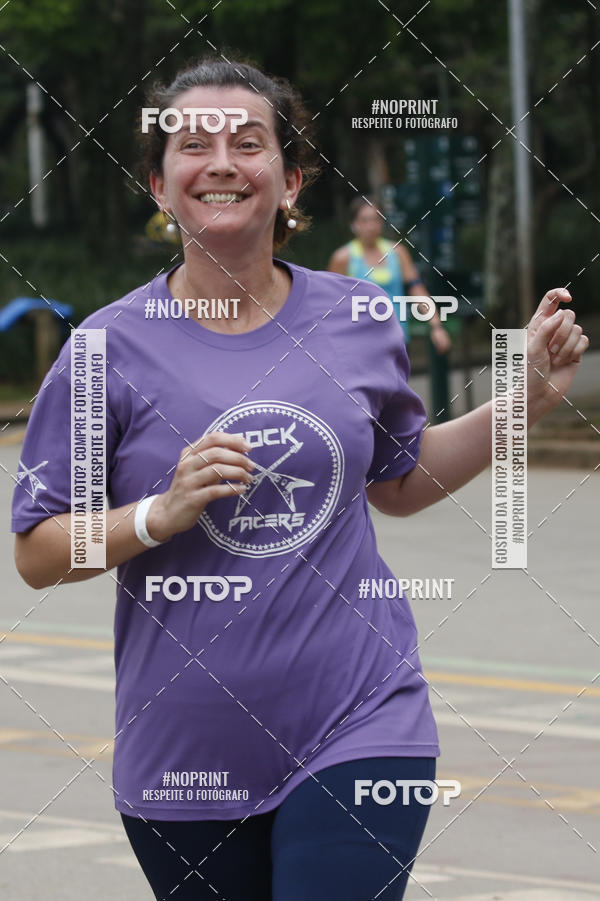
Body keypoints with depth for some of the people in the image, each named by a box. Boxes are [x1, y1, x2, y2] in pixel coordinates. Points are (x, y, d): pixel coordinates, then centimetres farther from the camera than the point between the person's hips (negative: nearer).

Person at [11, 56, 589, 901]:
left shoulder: (358, 323, 3)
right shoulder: (111, 347, -5)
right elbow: (36, 555, -4)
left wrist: (525, 400, 11)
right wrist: (161, 514, -19)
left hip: (358, 729, 0)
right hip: (186, 758, 0)